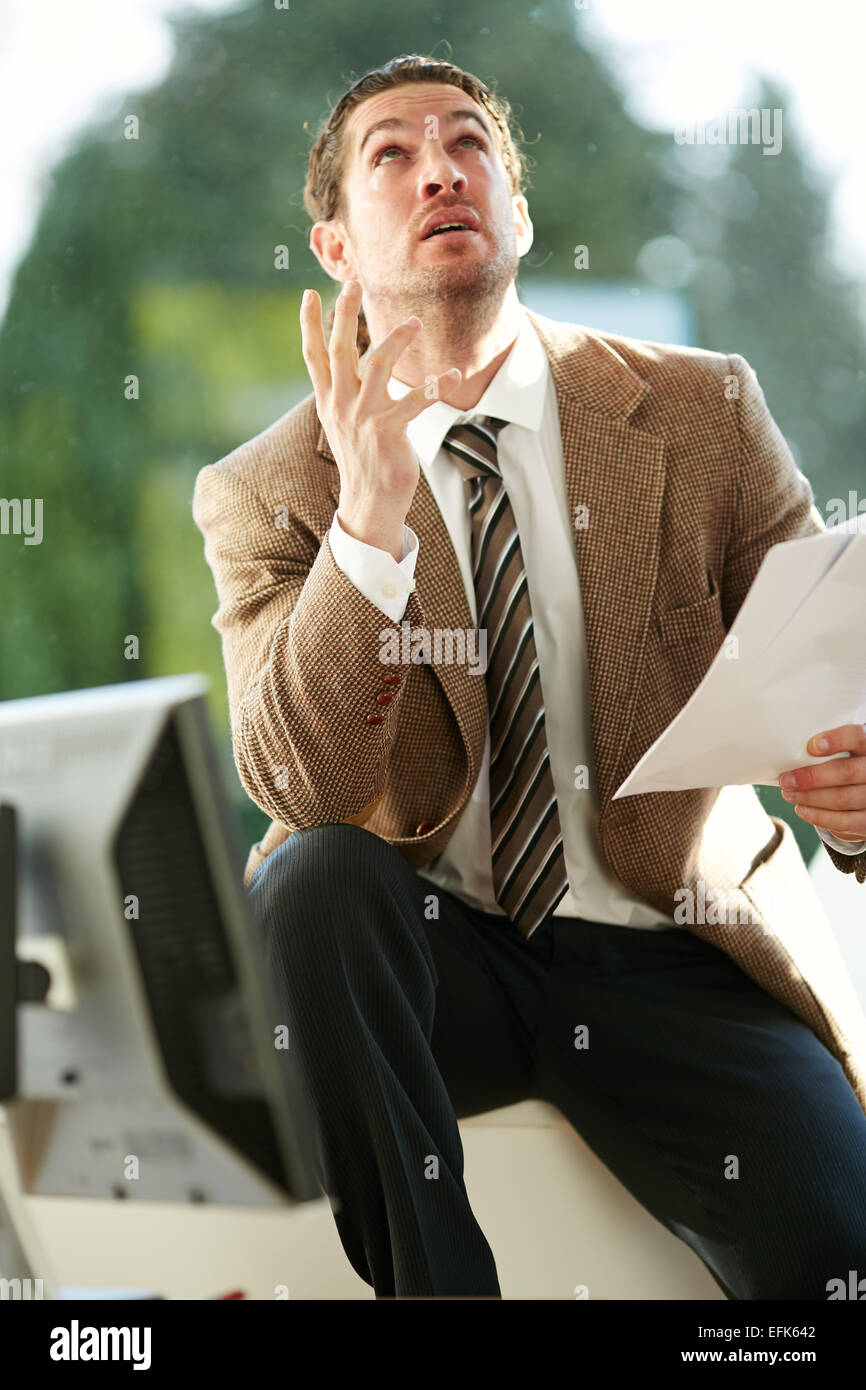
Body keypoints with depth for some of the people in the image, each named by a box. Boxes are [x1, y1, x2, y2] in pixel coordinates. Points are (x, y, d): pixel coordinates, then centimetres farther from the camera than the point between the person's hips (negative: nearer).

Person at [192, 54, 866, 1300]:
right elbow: (301, 791, -14)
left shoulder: (703, 412, 2)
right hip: (431, 953, 1)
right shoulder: (268, 492, -1)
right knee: (314, 877, -32)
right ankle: (426, 1275, -18)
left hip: (672, 960, 0)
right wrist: (371, 513, -27)